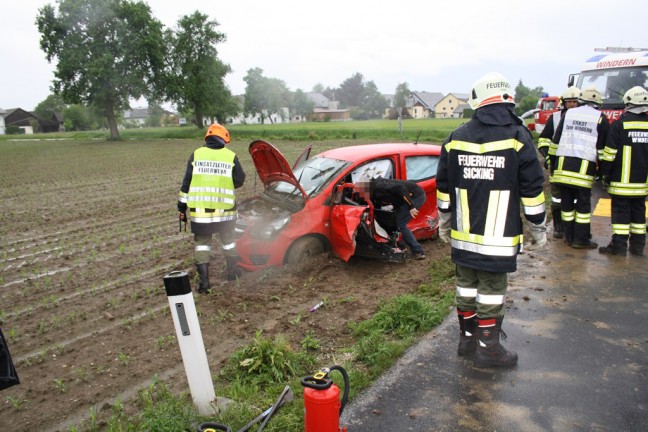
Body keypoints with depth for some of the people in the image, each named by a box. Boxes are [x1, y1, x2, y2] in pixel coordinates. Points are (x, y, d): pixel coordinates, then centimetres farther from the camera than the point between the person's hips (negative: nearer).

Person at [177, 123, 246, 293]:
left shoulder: (196, 155, 1)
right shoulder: (230, 156, -2)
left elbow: (187, 182, 1)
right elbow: (239, 180, 2)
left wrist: (182, 206, 6)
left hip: (199, 209, 0)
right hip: (224, 209, 0)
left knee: (202, 242, 10)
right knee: (228, 239, 20)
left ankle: (203, 280, 4)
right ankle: (232, 270, 34)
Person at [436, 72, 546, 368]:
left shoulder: (455, 138, 4)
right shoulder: (518, 138, -7)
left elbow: (443, 188, 9)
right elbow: (532, 189, -5)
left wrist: (445, 222, 20)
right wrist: (538, 228, 6)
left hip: (462, 234, 4)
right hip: (498, 237, -4)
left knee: (466, 284, 15)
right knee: (491, 289, 5)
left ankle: (467, 337, 29)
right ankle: (488, 347, 15)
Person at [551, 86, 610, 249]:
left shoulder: (568, 114, 13)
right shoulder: (600, 118, 4)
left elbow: (556, 140, 12)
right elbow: (602, 148, 1)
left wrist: (553, 162, 16)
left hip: (563, 165, 3)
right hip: (584, 167, -3)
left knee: (566, 202, 9)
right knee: (583, 204, 3)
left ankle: (569, 236, 16)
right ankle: (581, 239, 6)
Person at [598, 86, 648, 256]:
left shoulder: (619, 124, -9)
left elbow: (610, 153, -11)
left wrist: (605, 174, -1)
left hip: (622, 181, -5)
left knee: (621, 212, 0)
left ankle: (619, 245, 0)